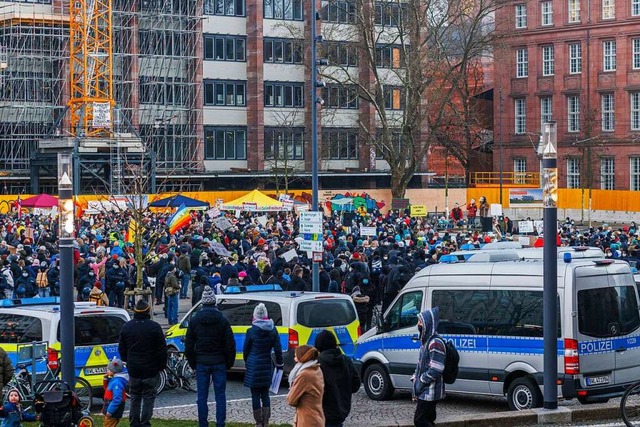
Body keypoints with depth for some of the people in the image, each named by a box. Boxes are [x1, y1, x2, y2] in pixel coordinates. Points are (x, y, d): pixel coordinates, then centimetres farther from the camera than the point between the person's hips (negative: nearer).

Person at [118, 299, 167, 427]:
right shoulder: (154, 327, -11)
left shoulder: (127, 327, 2)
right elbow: (162, 349, -9)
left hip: (133, 369, 4)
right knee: (148, 397, 2)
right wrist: (162, 365, 3)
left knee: (135, 397, 12)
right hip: (150, 369, -4)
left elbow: (121, 349, 11)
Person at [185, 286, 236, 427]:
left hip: (201, 363, 1)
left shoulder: (194, 320, 1)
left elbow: (189, 345, 3)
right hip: (219, 363, -1)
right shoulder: (222, 320, -3)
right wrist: (229, 362, 6)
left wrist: (192, 363, 12)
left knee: (202, 395, 6)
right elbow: (230, 345, -4)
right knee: (220, 395, 3)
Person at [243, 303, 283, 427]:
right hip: (266, 366, 4)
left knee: (255, 395, 3)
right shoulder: (273, 330, 0)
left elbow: (246, 349, 0)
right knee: (265, 394, 13)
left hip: (253, 366, -4)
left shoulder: (251, 331, -10)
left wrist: (246, 362, 18)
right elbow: (278, 349, 1)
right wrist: (279, 364, 11)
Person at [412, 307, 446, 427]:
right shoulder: (426, 340, 13)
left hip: (430, 392, -10)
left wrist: (420, 383, -15)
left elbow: (435, 370, -24)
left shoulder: (435, 343, -18)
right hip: (424, 391, 10)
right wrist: (415, 378, 9)